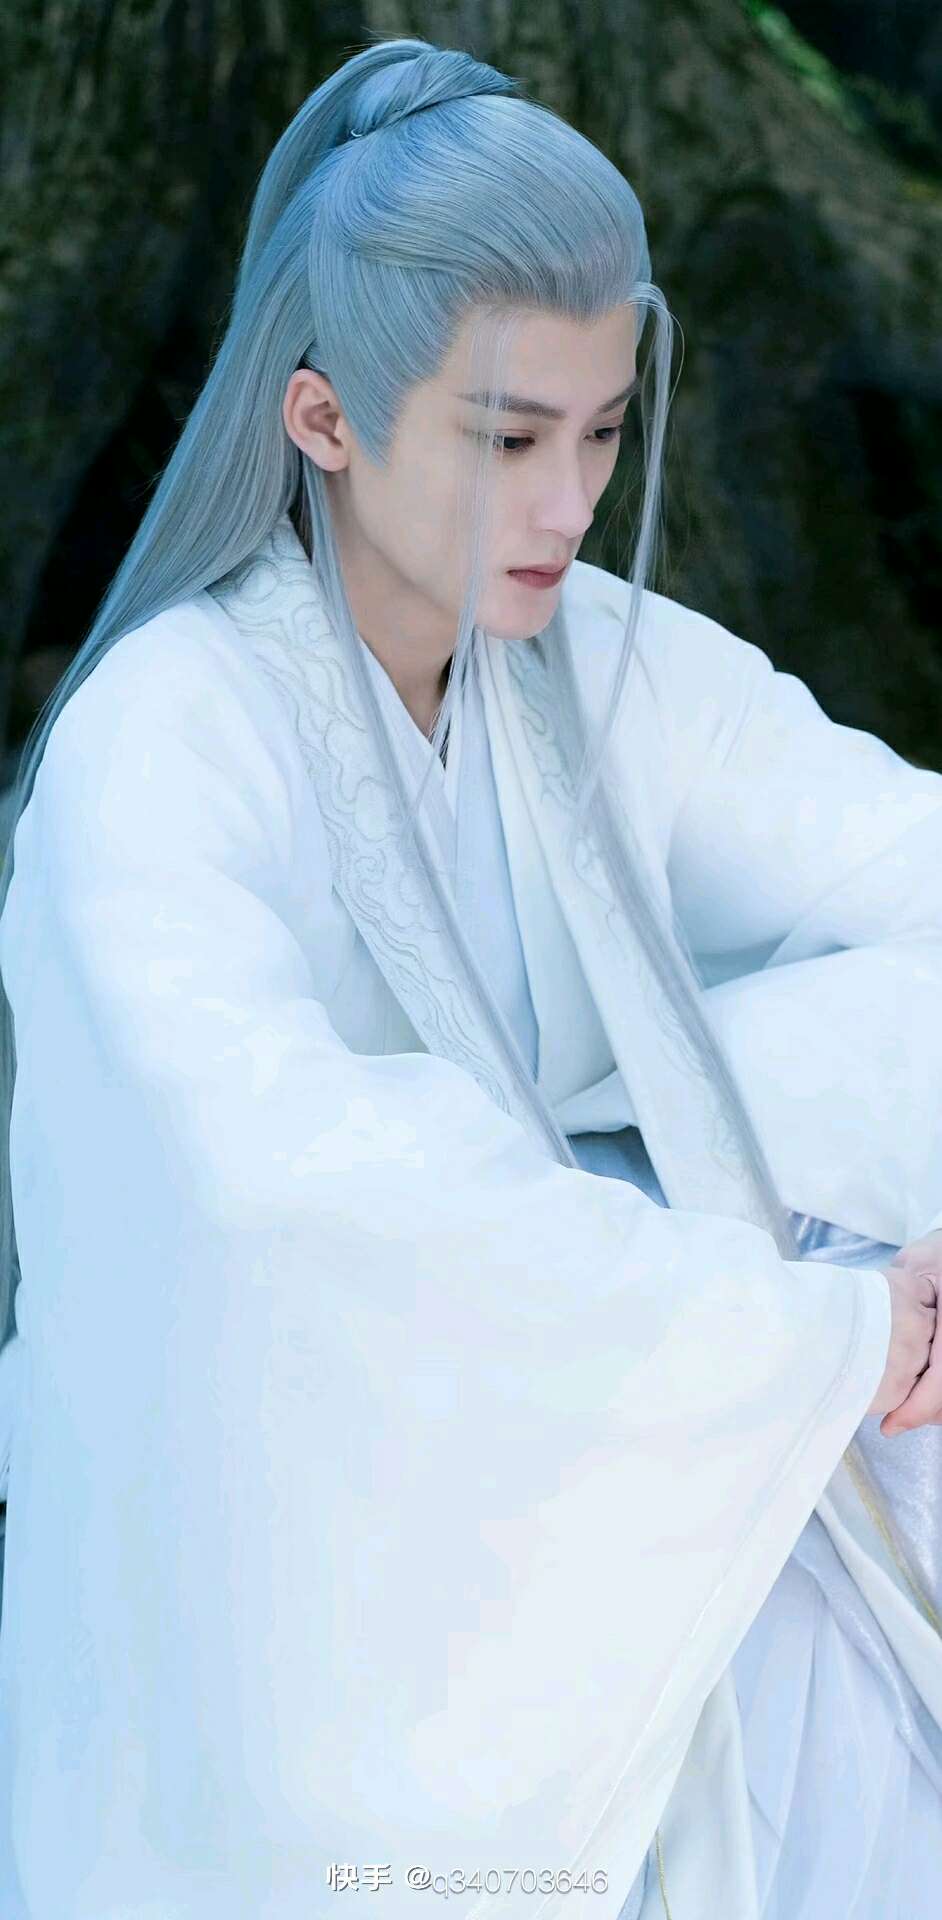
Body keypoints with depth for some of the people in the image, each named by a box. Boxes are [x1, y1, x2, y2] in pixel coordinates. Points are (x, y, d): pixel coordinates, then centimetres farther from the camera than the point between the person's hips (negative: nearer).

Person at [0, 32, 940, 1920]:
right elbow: (283, 1152, -38)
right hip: (283, 1537, -4)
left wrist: (646, 1125, -24)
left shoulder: (609, 667, -2)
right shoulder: (157, 739, -20)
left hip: (586, 1514, 5)